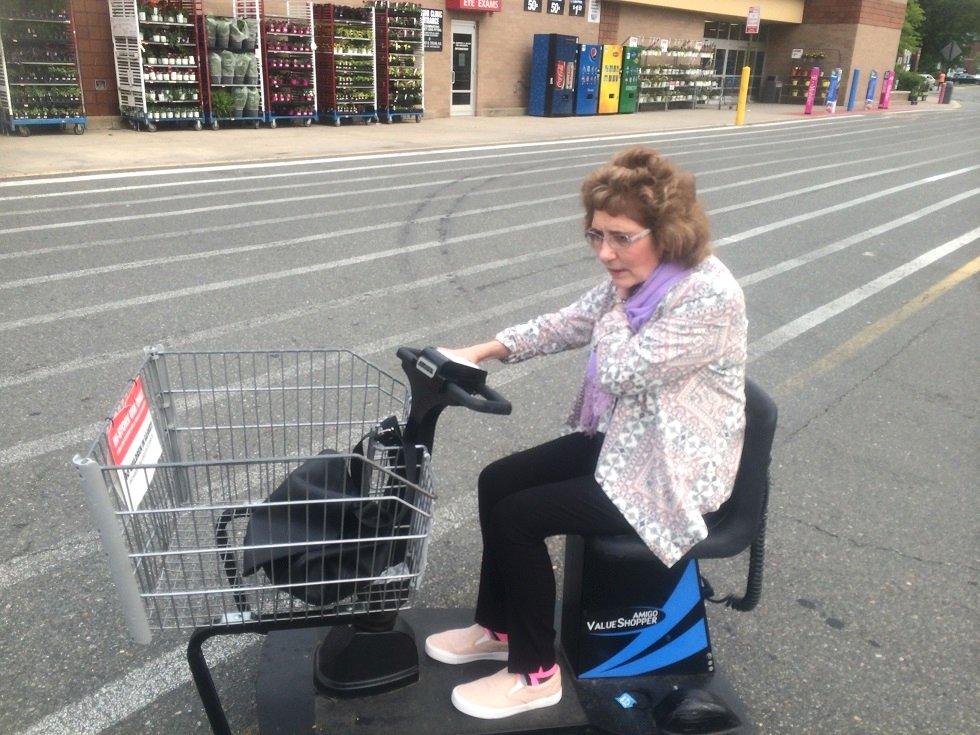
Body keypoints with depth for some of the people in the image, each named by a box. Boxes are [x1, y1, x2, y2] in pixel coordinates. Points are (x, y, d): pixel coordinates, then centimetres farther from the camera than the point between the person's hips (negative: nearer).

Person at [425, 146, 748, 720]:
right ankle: (497, 627, 22)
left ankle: (535, 674, 7)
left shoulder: (711, 296, -26)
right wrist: (486, 350, 2)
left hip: (670, 473, -9)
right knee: (497, 482, 3)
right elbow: (568, 324, 9)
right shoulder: (639, 276, 1)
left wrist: (621, 299, -16)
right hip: (620, 439, 9)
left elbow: (618, 371, -28)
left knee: (517, 517, -14)